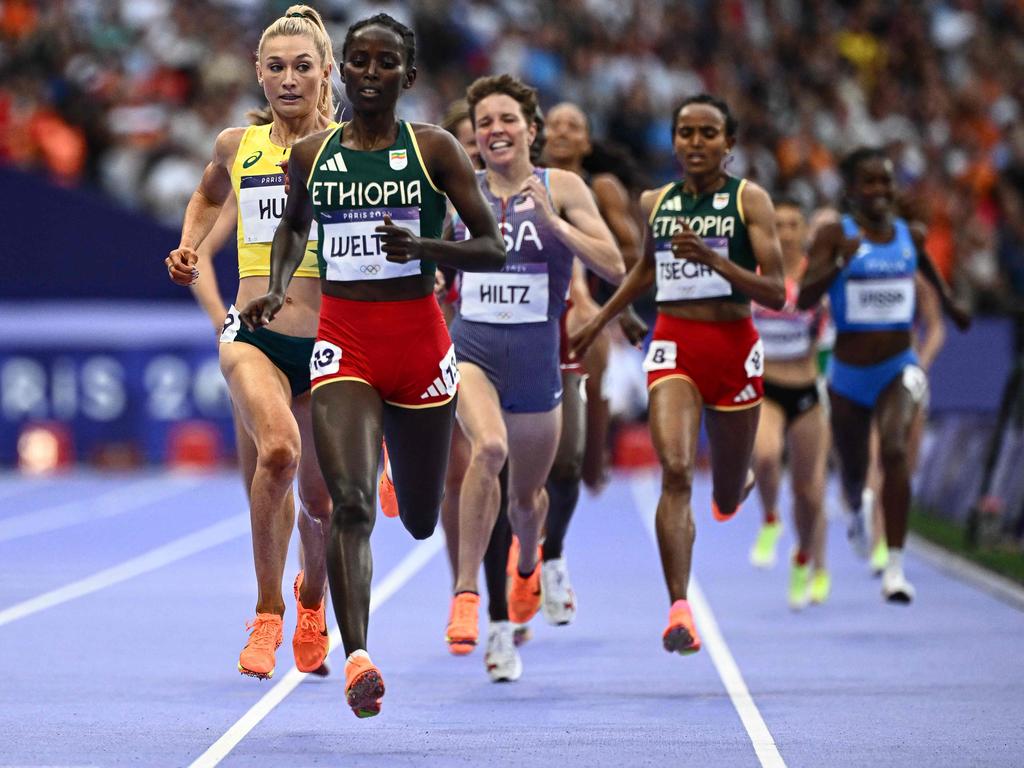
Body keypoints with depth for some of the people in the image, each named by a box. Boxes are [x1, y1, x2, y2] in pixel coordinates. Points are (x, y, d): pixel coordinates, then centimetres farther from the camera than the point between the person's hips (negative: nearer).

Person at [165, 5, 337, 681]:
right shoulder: (237, 145, 7)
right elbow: (207, 200, 29)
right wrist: (190, 254, 17)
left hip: (330, 342, 0)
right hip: (254, 337, 0)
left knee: (319, 502, 11)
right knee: (276, 450, -30)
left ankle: (312, 599, 46)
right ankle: (268, 613, -15)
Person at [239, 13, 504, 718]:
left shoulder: (435, 149, -2)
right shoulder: (312, 155, 6)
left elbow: (493, 250, -3)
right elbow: (294, 225, 27)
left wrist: (423, 247, -21)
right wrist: (276, 290, 8)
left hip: (419, 340, -1)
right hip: (343, 343, 1)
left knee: (421, 519, 12)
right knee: (350, 500, -20)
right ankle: (357, 656, -28)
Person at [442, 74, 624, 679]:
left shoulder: (562, 188, -3)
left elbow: (614, 267, -11)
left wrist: (553, 221, -19)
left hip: (535, 355, 1)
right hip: (471, 347, 0)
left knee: (526, 494, 16)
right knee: (488, 447, -32)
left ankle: (527, 566, 54)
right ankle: (466, 591, -25)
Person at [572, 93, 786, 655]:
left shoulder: (749, 200, -4)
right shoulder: (655, 203, 6)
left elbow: (775, 294, -11)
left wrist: (714, 260, -24)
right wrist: (598, 322, 29)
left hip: (733, 346, -1)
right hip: (674, 345, 1)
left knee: (727, 499, 12)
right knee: (675, 471, -22)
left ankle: (738, 478, 52)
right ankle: (679, 609, -25)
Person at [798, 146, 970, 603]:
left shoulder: (911, 235, 1)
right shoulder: (835, 236, -10)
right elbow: (804, 298, -21)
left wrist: (948, 302, 36)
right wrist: (838, 264, -35)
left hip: (899, 369, 0)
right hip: (848, 376, 0)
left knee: (895, 450, -25)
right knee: (852, 468, 16)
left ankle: (895, 568, -27)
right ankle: (857, 512, 56)